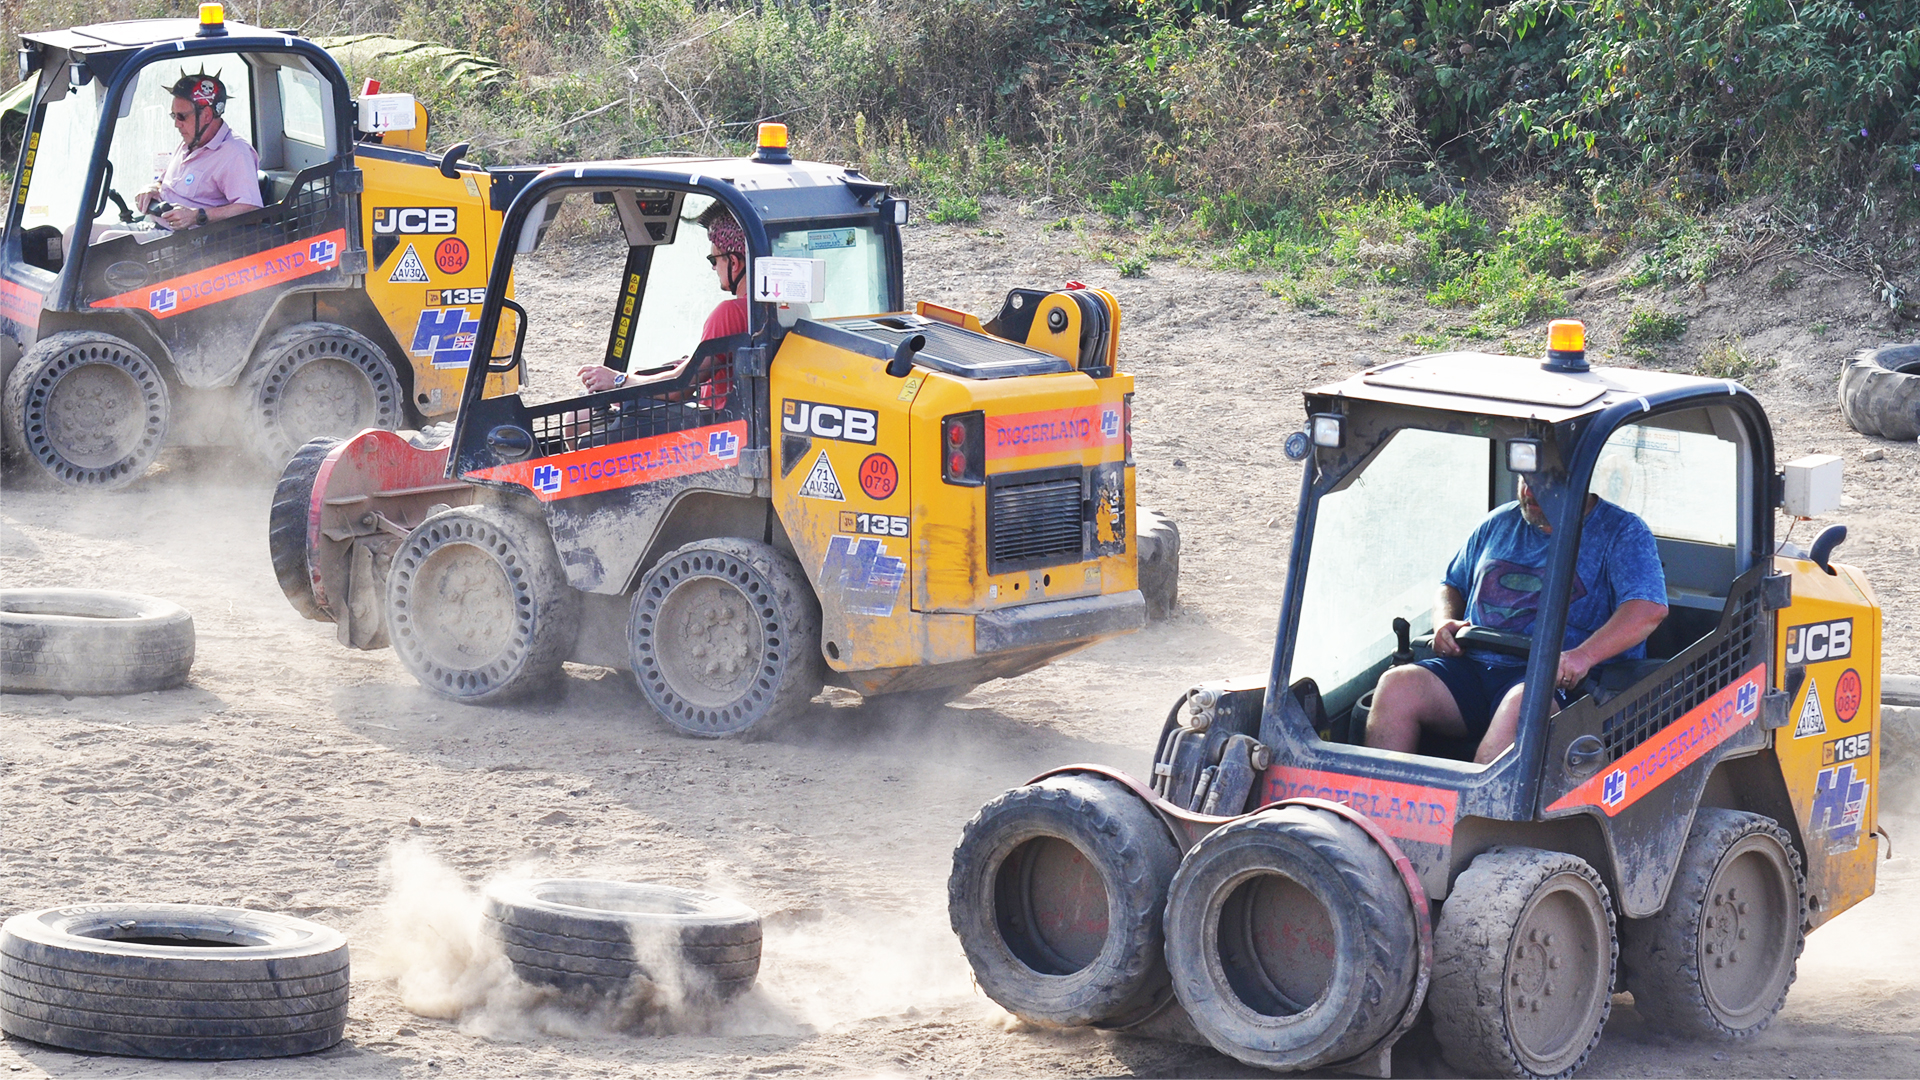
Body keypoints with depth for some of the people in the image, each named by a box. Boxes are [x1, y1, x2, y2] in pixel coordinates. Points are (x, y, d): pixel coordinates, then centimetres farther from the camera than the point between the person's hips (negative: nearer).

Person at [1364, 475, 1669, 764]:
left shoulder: (1622, 533, 4)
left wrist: (1583, 656, -27)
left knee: (1523, 704, -41)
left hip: (1555, 679, -5)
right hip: (1472, 665, 6)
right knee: (1397, 684, -23)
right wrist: (1444, 624, 7)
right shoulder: (1500, 523, 23)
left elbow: (1649, 608, -12)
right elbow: (1451, 586, 34)